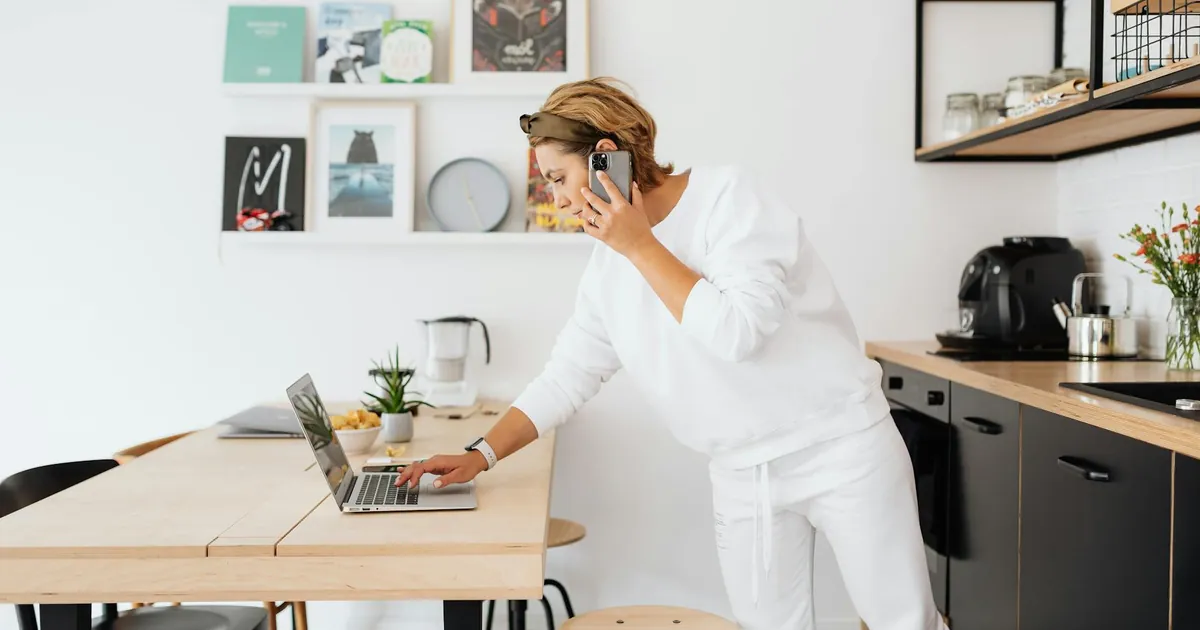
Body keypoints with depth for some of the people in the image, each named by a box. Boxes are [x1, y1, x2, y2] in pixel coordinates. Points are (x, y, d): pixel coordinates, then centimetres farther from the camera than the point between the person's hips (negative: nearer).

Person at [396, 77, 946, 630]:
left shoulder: (729, 195, -15)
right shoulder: (607, 266, 2)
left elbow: (739, 332, -27)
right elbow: (564, 378, 7)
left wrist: (641, 245, -21)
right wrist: (482, 454, -2)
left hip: (839, 443, -5)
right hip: (742, 473, 5)